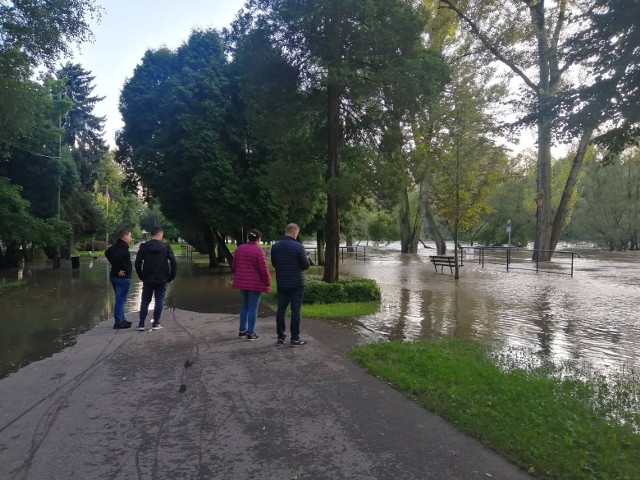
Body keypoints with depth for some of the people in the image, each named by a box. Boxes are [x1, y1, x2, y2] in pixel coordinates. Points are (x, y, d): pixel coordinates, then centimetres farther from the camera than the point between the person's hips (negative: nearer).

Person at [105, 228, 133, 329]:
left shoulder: (116, 245, 12)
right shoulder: (123, 247, -18)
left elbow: (107, 253, 23)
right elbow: (116, 257, -33)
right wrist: (118, 270, -22)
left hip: (115, 276, 10)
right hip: (123, 278, -10)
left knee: (120, 300, 18)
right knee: (121, 300, -4)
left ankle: (122, 320, 27)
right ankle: (118, 322, 1)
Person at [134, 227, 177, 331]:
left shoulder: (144, 246, 1)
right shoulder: (166, 247, -3)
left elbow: (138, 262, -1)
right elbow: (173, 262, -7)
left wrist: (141, 275, 9)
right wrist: (171, 276, 2)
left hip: (147, 279, 2)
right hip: (161, 279, -2)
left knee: (145, 301, 10)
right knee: (159, 301, 6)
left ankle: (141, 324, 7)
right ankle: (156, 323, 7)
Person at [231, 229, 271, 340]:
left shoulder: (239, 248, 4)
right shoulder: (259, 251, -15)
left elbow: (234, 265, 11)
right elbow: (264, 269, -15)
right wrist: (268, 284, -5)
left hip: (242, 282, 6)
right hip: (255, 283, -6)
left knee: (245, 306, 19)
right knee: (253, 308, 2)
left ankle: (242, 330, 23)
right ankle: (251, 333, 6)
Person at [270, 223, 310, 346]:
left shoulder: (275, 246, 1)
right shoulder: (298, 246, -15)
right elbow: (305, 265, -11)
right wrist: (306, 259, 10)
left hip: (281, 283, 4)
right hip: (297, 284, -4)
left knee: (281, 309, 10)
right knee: (295, 310, 1)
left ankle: (280, 337, 14)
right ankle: (295, 338, 5)